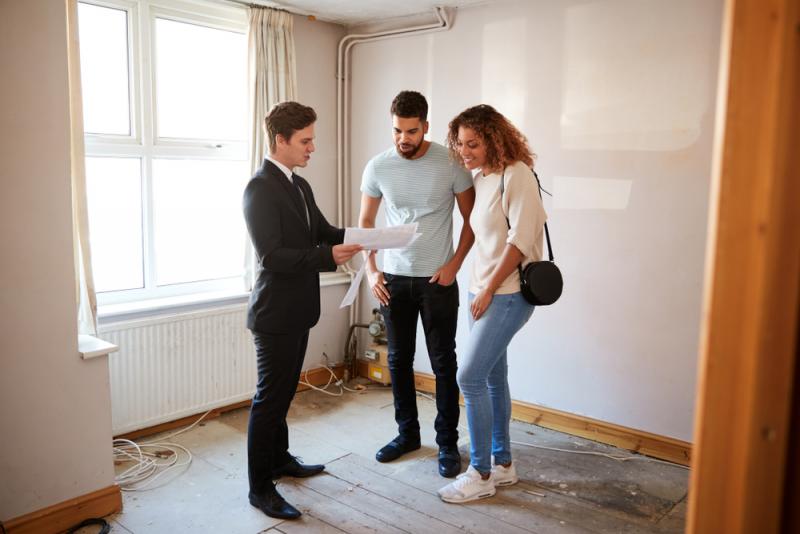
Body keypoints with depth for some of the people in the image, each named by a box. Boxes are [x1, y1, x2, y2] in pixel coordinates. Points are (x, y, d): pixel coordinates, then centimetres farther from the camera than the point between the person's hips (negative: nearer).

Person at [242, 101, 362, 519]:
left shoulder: (300, 186, 12)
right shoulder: (260, 189, -17)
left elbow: (323, 231, 12)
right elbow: (271, 255, -24)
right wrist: (328, 256, -29)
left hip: (298, 310, 9)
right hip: (275, 312, -9)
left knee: (284, 391, 20)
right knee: (269, 398, 0)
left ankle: (279, 459, 37)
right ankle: (260, 488, 13)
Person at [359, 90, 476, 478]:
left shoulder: (451, 164, -9)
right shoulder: (378, 167, -2)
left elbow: (472, 219, -2)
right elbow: (365, 222, 7)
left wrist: (454, 265, -10)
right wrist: (371, 270, -4)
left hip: (438, 279, -3)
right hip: (394, 278, 3)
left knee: (443, 363, 4)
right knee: (399, 360, 12)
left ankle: (447, 443, 18)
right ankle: (407, 433, 29)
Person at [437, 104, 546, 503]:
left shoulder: (516, 175, -13)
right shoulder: (480, 178, 11)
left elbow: (521, 239, -17)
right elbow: (483, 236, 11)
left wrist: (489, 289, -14)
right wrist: (479, 288, 4)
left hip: (507, 294, -8)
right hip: (483, 291, 8)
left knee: (470, 377, -8)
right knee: (492, 377, 14)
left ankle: (481, 474, 7)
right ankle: (503, 463, 28)